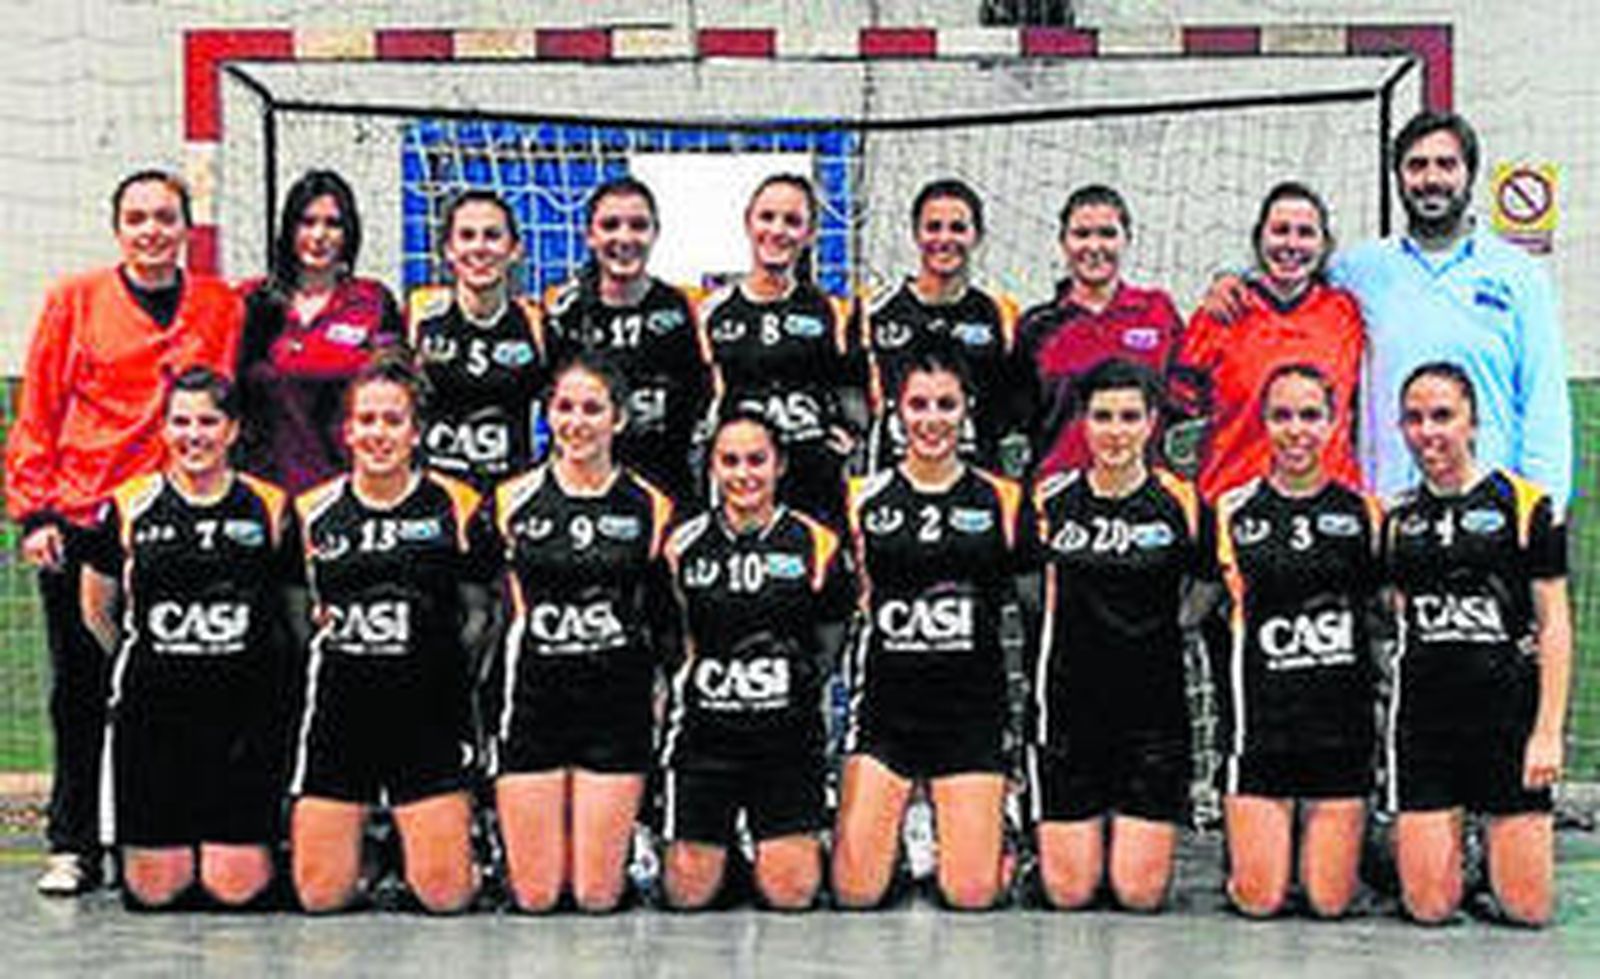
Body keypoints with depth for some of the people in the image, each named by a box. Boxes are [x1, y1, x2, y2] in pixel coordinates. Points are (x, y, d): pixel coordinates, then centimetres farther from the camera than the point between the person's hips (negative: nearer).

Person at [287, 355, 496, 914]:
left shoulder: (455, 506, 1)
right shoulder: (312, 511, 4)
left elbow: (480, 608, 8)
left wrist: (446, 663, -2)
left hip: (430, 713, -1)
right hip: (339, 710, 1)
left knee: (445, 894, -4)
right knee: (320, 894, -1)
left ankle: (409, 852, 27)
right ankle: (369, 857, 30)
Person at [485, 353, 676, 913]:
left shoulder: (650, 507, 3)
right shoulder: (513, 499, 2)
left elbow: (665, 620, 9)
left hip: (617, 703, 0)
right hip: (532, 699, 0)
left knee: (597, 897, 0)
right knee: (535, 897, 0)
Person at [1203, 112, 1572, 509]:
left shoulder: (1519, 274, 7)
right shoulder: (1362, 269, 11)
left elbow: (1545, 402, 5)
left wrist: (1543, 507, -4)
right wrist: (1232, 284, 5)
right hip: (1386, 501, 1)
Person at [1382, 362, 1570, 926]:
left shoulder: (1523, 504, 0)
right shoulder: (1398, 519, 10)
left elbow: (1554, 623, -1)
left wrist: (1549, 730, -7)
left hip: (1509, 709, -2)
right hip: (1423, 716, 2)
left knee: (1528, 909, -2)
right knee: (1430, 908, -1)